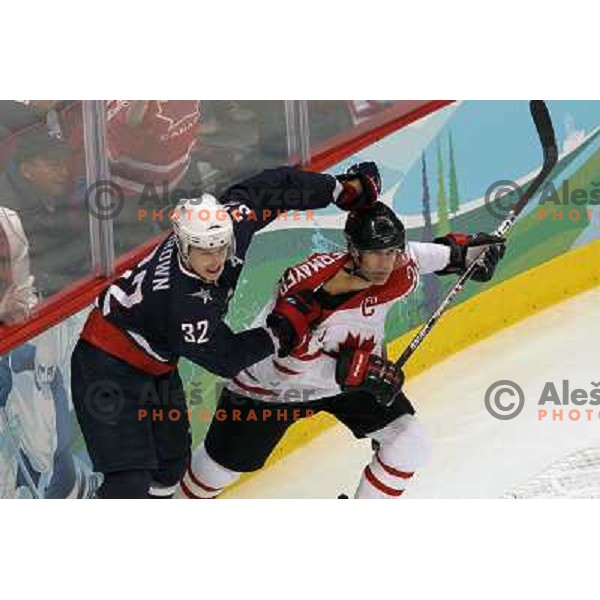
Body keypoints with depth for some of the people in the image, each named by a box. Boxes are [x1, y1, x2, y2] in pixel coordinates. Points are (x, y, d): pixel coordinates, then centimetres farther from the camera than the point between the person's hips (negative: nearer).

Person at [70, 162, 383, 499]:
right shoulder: (183, 304, -37)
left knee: (173, 458, 22)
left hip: (156, 364, 9)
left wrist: (343, 188, 3)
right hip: (110, 366, -9)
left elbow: (269, 189, -4)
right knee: (130, 482, -17)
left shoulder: (231, 220, -19)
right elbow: (226, 359, -22)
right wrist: (285, 326, -14)